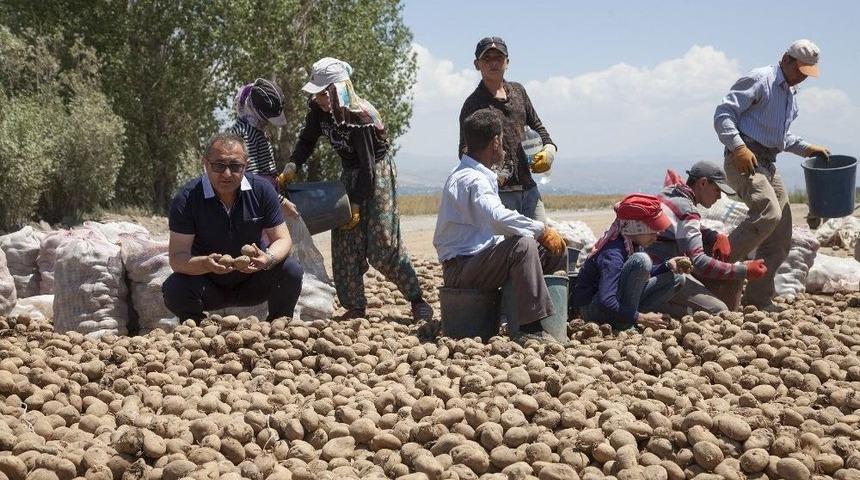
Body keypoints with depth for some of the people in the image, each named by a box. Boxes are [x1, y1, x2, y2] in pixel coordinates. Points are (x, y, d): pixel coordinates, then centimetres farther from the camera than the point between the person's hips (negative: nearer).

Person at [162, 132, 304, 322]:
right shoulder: (186, 198, -17)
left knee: (291, 270, -24)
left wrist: (268, 259, -32)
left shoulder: (262, 190, -10)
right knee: (174, 289, -31)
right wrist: (205, 264, -43)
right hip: (208, 286, -1)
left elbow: (282, 239, -7)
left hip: (252, 281, 2)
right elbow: (177, 258, -20)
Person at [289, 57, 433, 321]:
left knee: (382, 242, -9)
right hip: (350, 174, 7)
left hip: (377, 173, -7)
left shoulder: (359, 118, -28)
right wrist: (291, 168, -11)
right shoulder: (319, 109, -9)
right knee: (345, 241, 1)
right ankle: (355, 307, 8)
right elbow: (306, 141, 5)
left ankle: (417, 299, 3)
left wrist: (356, 205, -22)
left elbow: (367, 166, -25)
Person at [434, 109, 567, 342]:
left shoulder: (481, 175, 15)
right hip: (460, 268, -10)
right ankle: (531, 329, -32)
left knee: (556, 249, 4)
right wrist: (541, 230, -26)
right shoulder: (471, 179, -19)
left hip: (477, 258, 10)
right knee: (523, 246, -33)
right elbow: (498, 218, -36)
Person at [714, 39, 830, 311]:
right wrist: (738, 147, -26)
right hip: (744, 159, -9)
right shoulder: (758, 80, -5)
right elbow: (723, 114, -14)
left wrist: (806, 149, 20)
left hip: (768, 164, 9)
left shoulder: (792, 94, 23)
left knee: (780, 238, 4)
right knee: (768, 213, -30)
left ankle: (758, 298, 11)